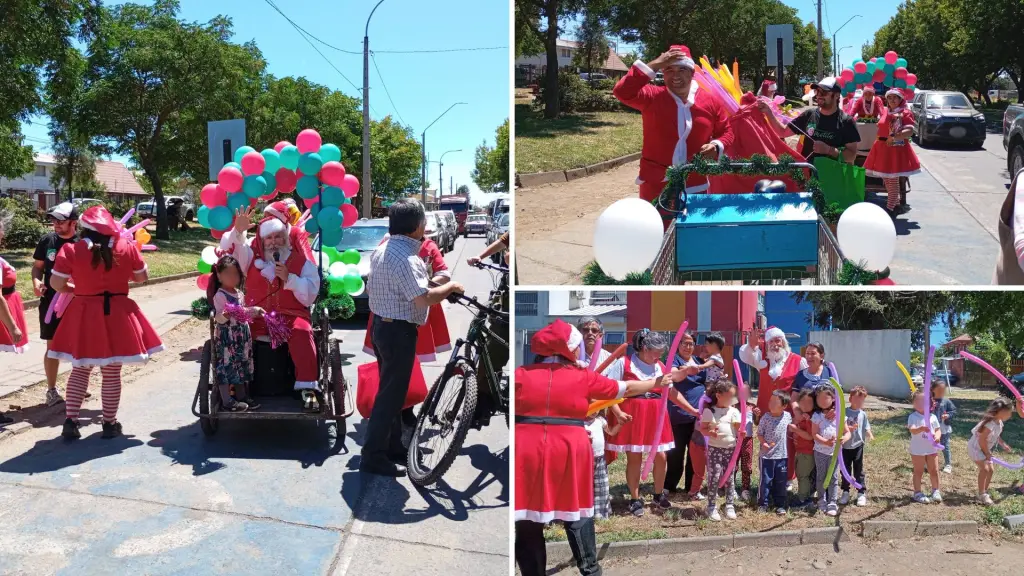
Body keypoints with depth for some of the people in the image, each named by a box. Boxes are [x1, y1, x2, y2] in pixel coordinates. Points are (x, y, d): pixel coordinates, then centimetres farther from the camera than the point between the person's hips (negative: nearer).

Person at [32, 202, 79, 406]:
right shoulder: (47, 240, 0)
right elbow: (38, 265, 10)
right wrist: (36, 282, -8)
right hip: (50, 302, 2)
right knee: (52, 346, 9)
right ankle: (51, 390, 21)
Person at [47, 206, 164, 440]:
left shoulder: (71, 250, -6)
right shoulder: (126, 247, -4)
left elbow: (56, 283, -6)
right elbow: (142, 276, 6)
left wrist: (76, 288, 13)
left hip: (83, 314, 0)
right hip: (117, 314, 0)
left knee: (80, 370, 14)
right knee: (112, 373, 8)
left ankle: (71, 421, 11)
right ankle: (110, 423, 15)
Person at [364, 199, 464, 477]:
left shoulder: (382, 250, 8)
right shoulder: (406, 258, -23)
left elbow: (370, 288, 21)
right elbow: (423, 298, -31)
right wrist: (451, 286, -17)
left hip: (381, 325, 10)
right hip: (398, 331, -10)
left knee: (392, 390, 18)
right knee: (391, 394, -3)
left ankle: (393, 446, 29)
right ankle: (373, 457, 3)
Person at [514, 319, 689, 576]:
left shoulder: (520, 375, 1)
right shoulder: (583, 377, 1)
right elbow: (627, 388, 12)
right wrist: (660, 381, 26)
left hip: (525, 452, 1)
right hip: (569, 452, 0)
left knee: (527, 520, 9)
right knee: (576, 514, 15)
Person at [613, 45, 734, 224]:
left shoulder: (710, 101, 4)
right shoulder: (652, 96, -4)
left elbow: (726, 132, 13)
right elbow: (622, 92, -20)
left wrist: (716, 146, -10)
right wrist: (653, 66, -22)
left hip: (695, 185, 2)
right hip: (655, 184, -2)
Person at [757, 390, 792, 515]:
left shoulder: (787, 416, -4)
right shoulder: (766, 417, -11)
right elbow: (759, 433, -6)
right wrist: (763, 443, -19)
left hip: (782, 455, 2)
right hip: (767, 455, -2)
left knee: (781, 481, 10)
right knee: (765, 480, 5)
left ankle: (780, 504, 22)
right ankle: (763, 503, 18)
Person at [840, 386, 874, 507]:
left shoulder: (863, 414, 0)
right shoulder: (845, 412, -6)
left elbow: (866, 428, -2)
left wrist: (870, 436, -20)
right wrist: (848, 428, -26)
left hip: (858, 445, 0)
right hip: (845, 446, 0)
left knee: (859, 470, 6)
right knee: (845, 470, 10)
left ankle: (862, 493, 14)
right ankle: (845, 492, 22)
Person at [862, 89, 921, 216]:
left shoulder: (906, 113, -6)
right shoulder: (887, 113, 15)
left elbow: (909, 132, -17)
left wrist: (893, 137, -25)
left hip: (896, 148, -8)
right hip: (882, 148, 8)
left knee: (893, 179, -6)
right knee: (885, 178, 12)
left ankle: (890, 208, -2)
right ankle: (896, 203, 27)